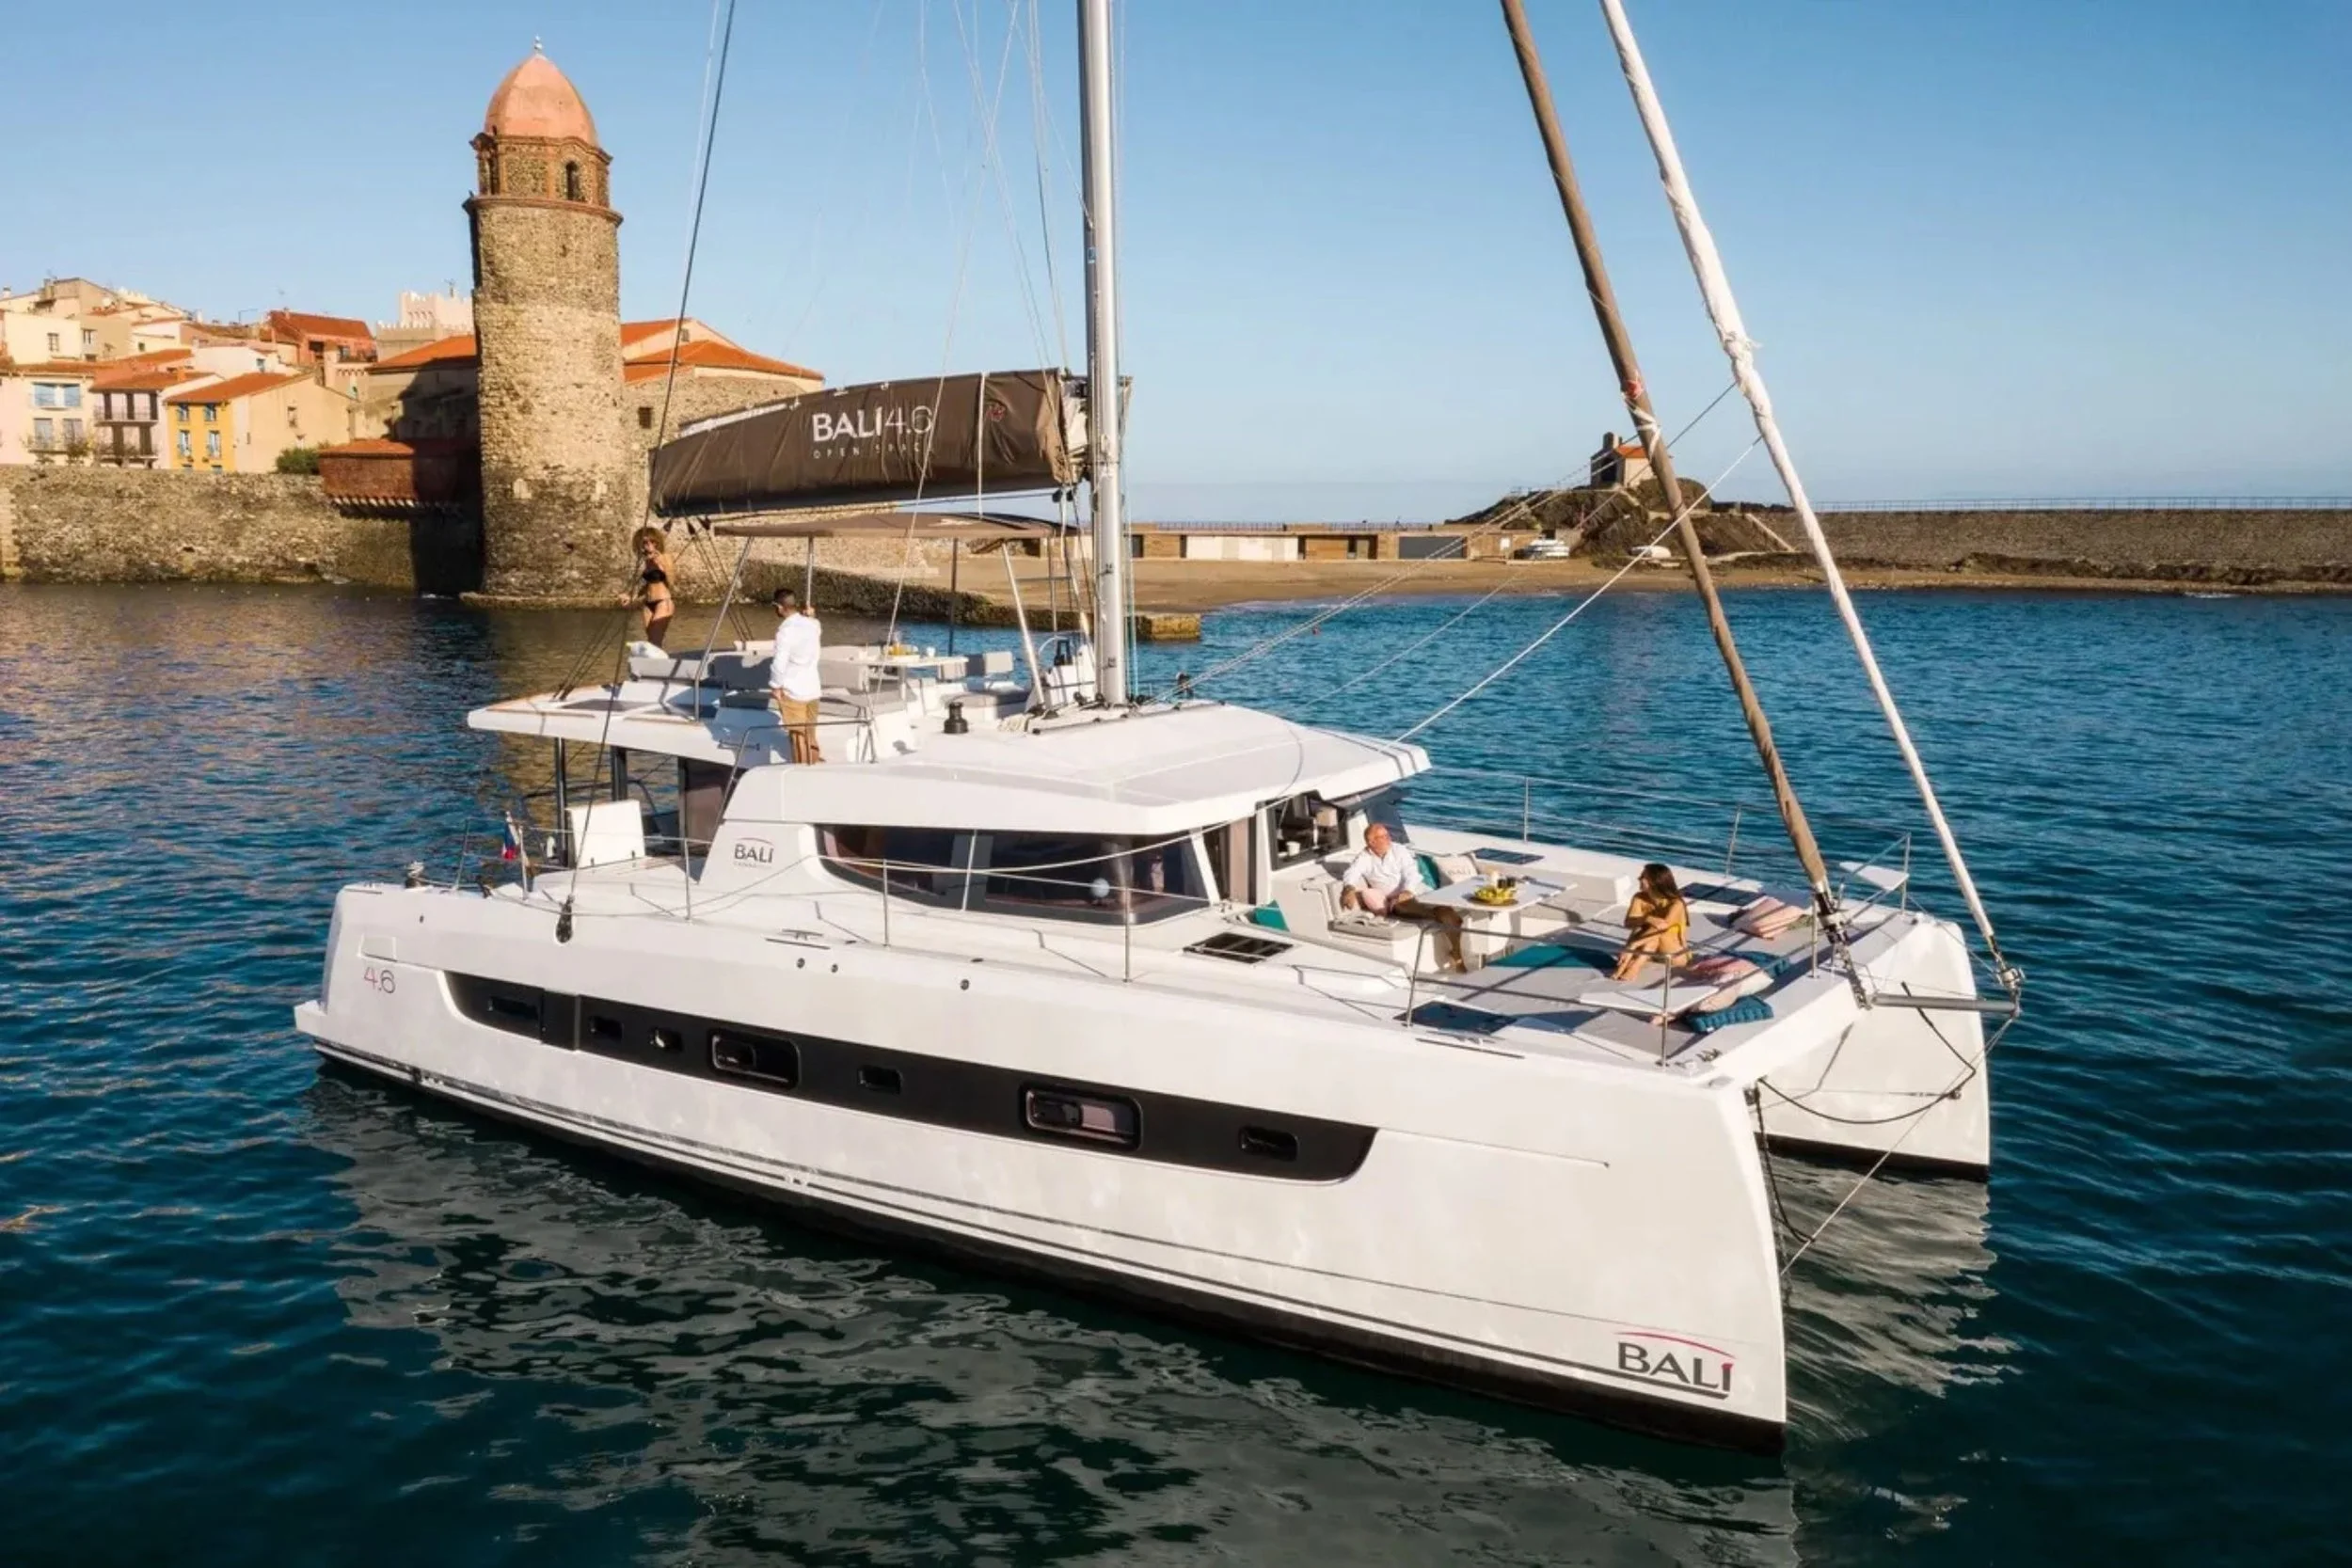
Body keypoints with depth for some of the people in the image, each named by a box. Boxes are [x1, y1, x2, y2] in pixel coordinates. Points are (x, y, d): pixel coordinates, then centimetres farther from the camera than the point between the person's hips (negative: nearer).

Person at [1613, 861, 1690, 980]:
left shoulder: (1676, 904, -22)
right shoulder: (1639, 898, -8)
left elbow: (1662, 927, -36)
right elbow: (1628, 923, -22)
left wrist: (1633, 945, -47)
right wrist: (1647, 919, -45)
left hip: (1676, 955, -4)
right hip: (1650, 952, 4)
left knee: (1657, 930, -32)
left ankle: (1634, 968, -43)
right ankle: (1623, 965, -42)